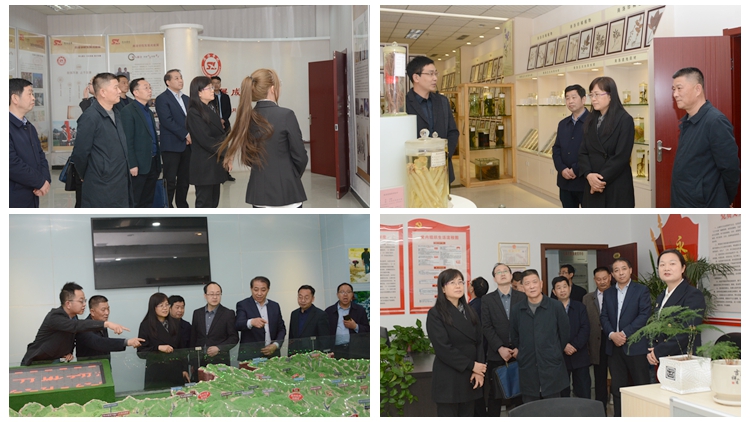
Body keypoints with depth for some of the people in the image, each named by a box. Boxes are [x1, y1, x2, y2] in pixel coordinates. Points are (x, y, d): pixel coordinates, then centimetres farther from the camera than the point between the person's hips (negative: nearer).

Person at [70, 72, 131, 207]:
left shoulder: (116, 113, 11)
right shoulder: (90, 117, -15)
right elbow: (80, 153, -12)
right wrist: (85, 176, 2)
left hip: (120, 186, 8)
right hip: (100, 188, -8)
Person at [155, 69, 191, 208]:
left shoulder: (186, 99, 18)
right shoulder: (162, 99, -5)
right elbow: (167, 121, -15)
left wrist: (191, 136, -4)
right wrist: (185, 135, -16)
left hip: (187, 145, 6)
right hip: (171, 145, -6)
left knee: (184, 180, 9)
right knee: (170, 181, -4)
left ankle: (182, 206, 18)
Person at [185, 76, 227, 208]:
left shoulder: (209, 110, 15)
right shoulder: (194, 113, -12)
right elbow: (205, 140, -18)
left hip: (215, 163, 9)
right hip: (204, 165, -9)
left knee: (213, 202, 12)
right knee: (204, 203, -3)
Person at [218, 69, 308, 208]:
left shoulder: (247, 117, 3)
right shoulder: (286, 115, -13)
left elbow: (248, 156, 10)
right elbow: (300, 156, -8)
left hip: (259, 191, 5)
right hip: (286, 191, -5)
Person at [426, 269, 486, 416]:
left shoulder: (470, 312, 13)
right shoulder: (435, 314, -6)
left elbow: (479, 342, 7)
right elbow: (443, 348, -14)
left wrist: (478, 371, -7)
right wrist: (471, 365, -12)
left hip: (470, 377, 5)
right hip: (448, 378, -5)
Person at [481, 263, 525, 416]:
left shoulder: (522, 297, 6)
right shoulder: (487, 299, 5)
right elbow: (486, 327, -2)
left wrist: (520, 347, -9)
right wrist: (500, 348, -12)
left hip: (519, 353, 1)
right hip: (496, 355, 0)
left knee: (520, 394, 6)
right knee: (495, 395, 4)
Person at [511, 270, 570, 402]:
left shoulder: (556, 307, -2)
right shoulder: (517, 311, 3)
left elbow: (565, 334, 6)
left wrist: (556, 354, 11)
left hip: (552, 370, -1)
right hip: (527, 370, 2)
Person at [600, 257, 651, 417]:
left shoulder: (641, 290, 1)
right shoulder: (608, 293, 15)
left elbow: (644, 315, -8)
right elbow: (604, 317, 9)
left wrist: (625, 333, -15)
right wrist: (612, 334, -10)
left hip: (636, 346, -4)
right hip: (614, 347, 4)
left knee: (642, 386, -2)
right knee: (617, 387, 8)